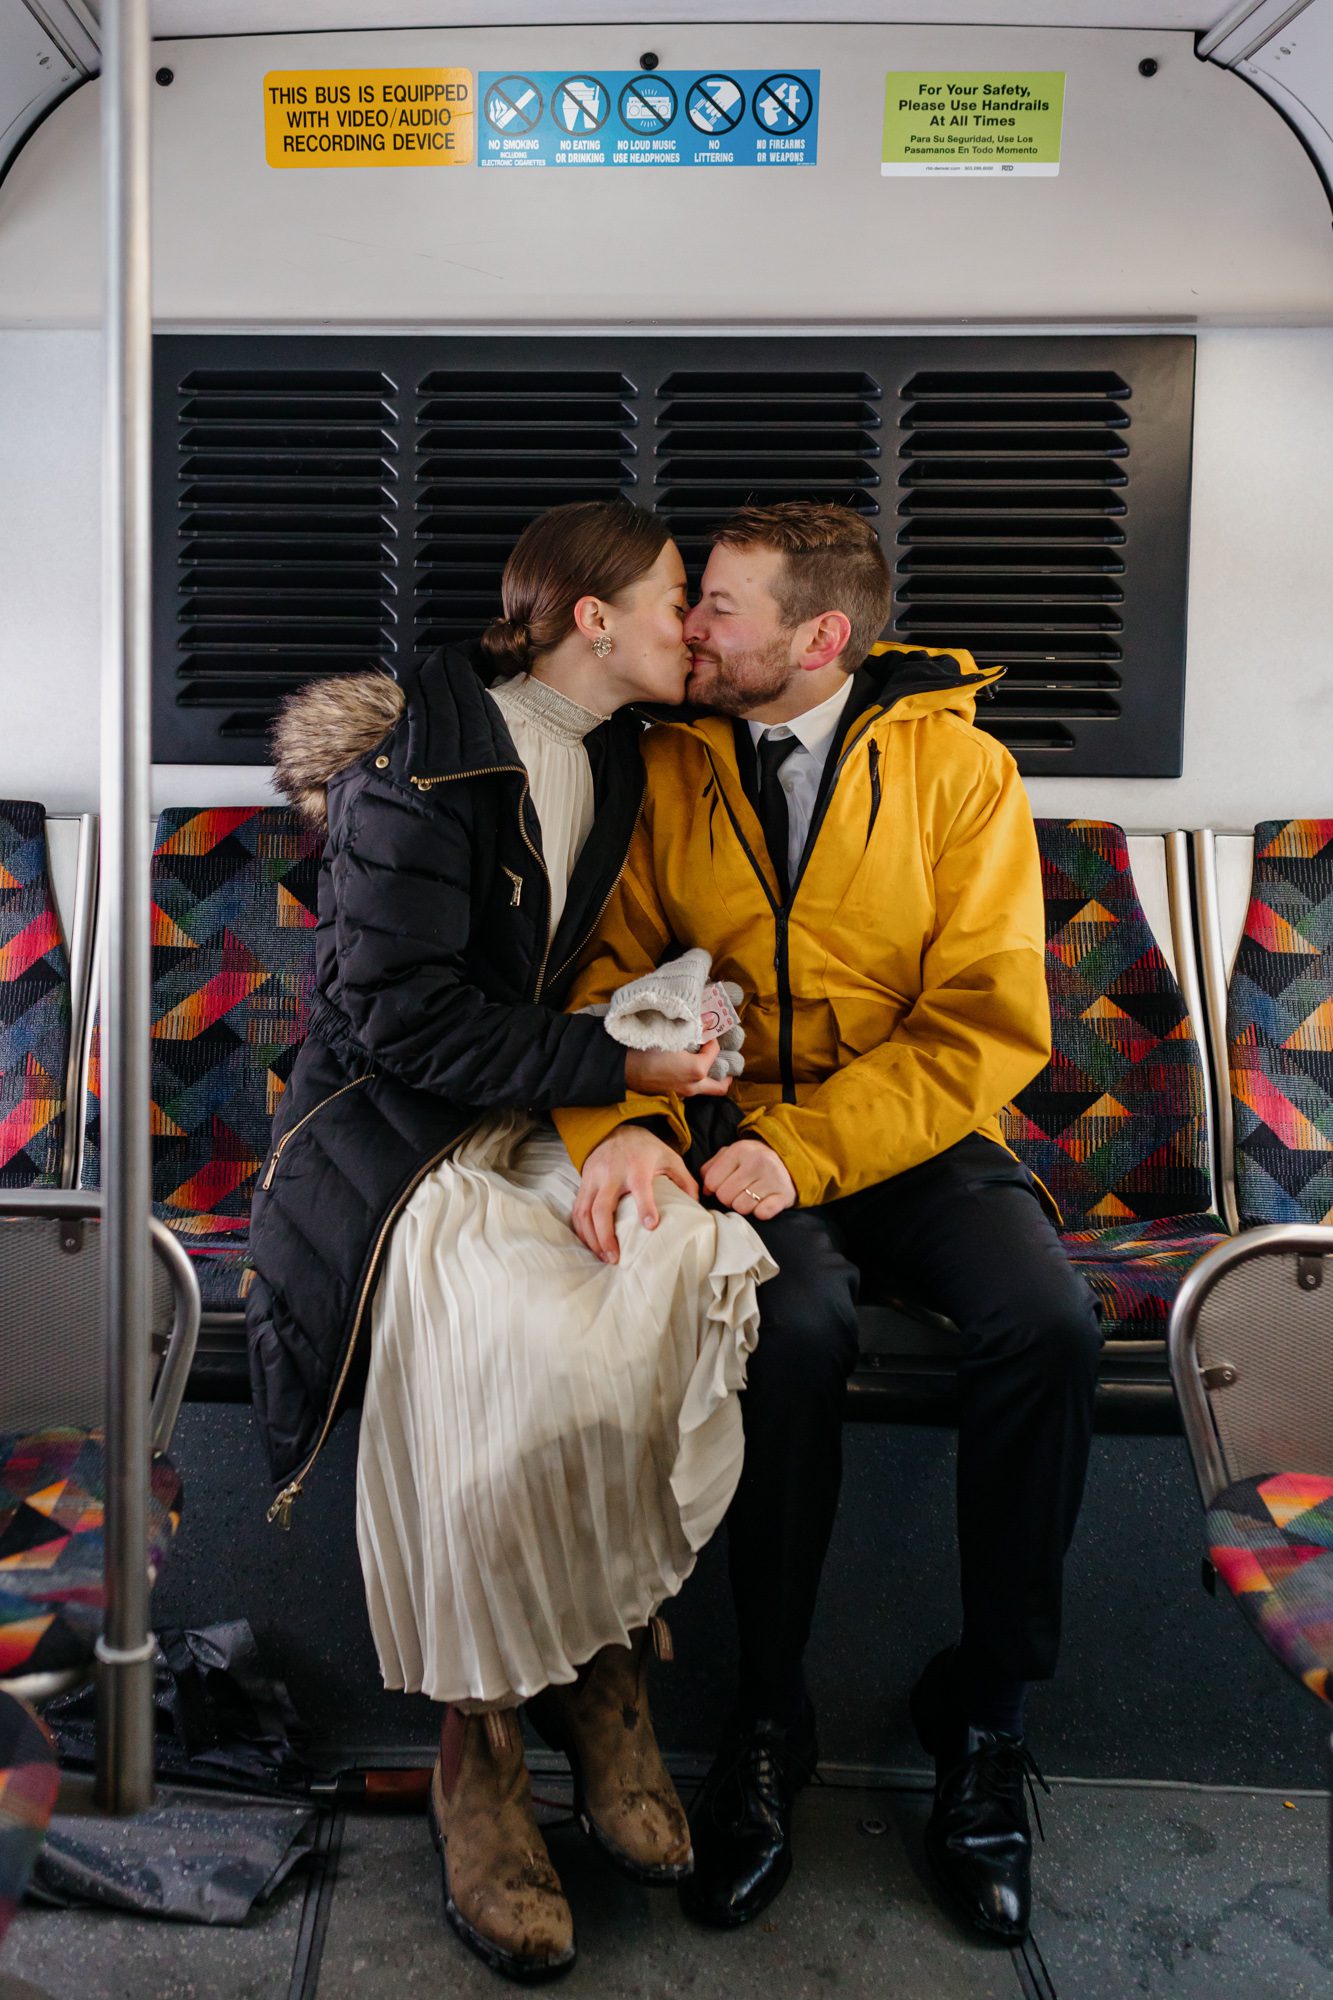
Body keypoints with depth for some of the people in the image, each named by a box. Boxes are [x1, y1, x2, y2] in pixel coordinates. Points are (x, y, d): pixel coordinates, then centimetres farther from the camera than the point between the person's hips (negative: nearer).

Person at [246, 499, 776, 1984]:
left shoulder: (613, 760, 11)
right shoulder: (421, 770, -12)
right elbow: (405, 1022, -17)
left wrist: (642, 1111, 4)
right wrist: (618, 1065, -15)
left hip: (545, 1121, 6)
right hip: (399, 1139, -6)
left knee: (702, 1271, -25)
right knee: (524, 1359, -32)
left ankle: (601, 1660, -8)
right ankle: (480, 1751, -9)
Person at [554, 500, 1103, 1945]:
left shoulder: (959, 768, -3)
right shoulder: (667, 771, 3)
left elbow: (989, 1023, -8)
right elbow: (611, 969, 1)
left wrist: (805, 1149, -19)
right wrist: (621, 1121, -22)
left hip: (915, 1136, 0)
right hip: (737, 1127, 0)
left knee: (1048, 1324, -27)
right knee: (797, 1326, -31)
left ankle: (983, 1714, -3)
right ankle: (768, 1721, -8)